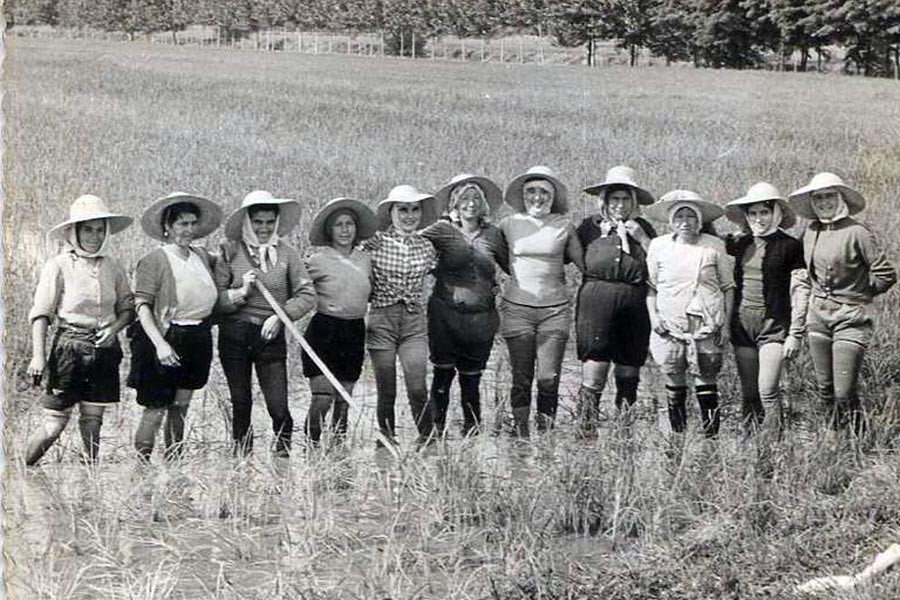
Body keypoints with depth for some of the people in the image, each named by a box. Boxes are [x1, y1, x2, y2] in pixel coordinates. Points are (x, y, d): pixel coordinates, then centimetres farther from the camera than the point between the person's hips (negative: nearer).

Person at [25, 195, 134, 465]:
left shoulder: (113, 267, 8)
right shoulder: (59, 265, -5)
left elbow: (128, 307, 15)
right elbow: (41, 313, -6)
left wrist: (115, 327, -6)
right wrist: (38, 356, -14)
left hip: (105, 349, 4)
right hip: (70, 345, -4)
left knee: (93, 419, 7)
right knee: (54, 424, -5)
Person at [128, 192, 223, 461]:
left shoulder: (202, 256, 9)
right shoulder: (154, 261, -10)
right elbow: (142, 307, -14)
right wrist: (160, 344, -23)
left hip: (197, 340, 6)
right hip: (166, 340, -6)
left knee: (181, 406, 11)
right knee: (156, 408, -4)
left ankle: (175, 462, 18)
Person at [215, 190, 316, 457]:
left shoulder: (285, 254, 2)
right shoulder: (230, 252, 0)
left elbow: (307, 294, -1)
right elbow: (216, 297, -3)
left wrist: (281, 316, -13)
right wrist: (242, 292, -18)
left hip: (270, 334, 0)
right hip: (234, 335, 0)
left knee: (278, 405, -5)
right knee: (240, 402, 10)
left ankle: (284, 454, 15)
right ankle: (241, 460, 22)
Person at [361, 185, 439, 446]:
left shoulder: (426, 247, 5)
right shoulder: (374, 244, -3)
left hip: (414, 321, 2)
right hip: (381, 319, -1)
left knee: (418, 388, -9)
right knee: (386, 392, 3)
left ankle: (428, 440, 6)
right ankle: (386, 442, 18)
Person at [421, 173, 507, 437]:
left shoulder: (492, 235, 7)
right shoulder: (442, 230, -2)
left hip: (481, 319, 2)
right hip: (445, 314, -2)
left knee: (471, 378, 7)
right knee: (443, 372, -2)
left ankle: (472, 433, 18)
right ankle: (436, 430, 7)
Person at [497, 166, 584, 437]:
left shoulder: (564, 226, 4)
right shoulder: (509, 224, 4)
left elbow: (585, 264, 12)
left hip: (554, 310, 0)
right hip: (517, 308, 0)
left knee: (549, 379, -4)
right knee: (521, 379, 2)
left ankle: (545, 433, 7)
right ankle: (520, 436, 11)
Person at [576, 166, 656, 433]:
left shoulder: (643, 229, 11)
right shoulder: (590, 227, 7)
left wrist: (642, 239, -6)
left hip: (634, 308, 2)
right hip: (596, 303, -2)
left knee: (629, 377, 7)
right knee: (594, 374, -9)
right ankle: (586, 430, -6)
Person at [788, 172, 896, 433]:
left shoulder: (856, 233, -13)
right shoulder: (811, 233, 7)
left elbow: (886, 275, -10)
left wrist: (856, 295, -1)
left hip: (850, 319, -6)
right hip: (818, 318, 6)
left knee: (844, 394, -10)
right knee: (825, 390, 10)